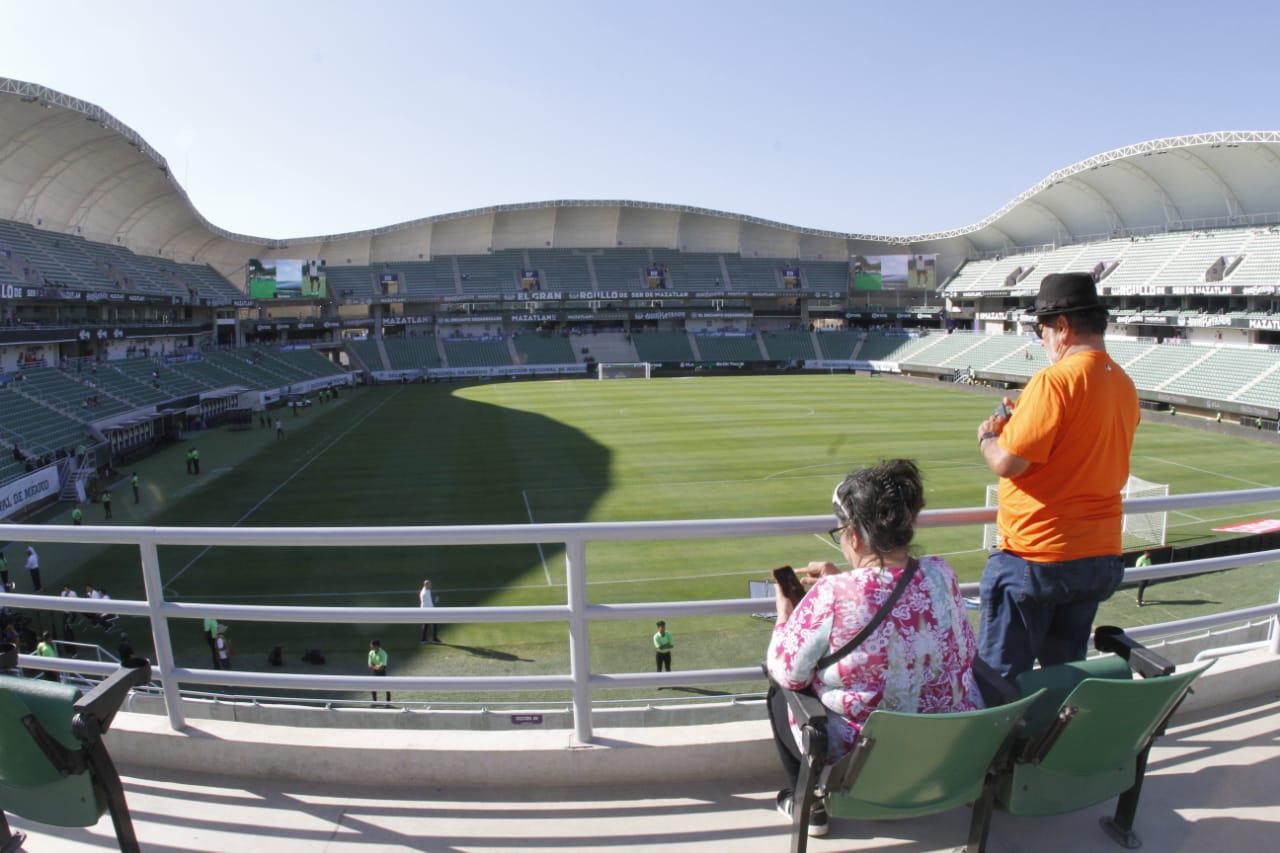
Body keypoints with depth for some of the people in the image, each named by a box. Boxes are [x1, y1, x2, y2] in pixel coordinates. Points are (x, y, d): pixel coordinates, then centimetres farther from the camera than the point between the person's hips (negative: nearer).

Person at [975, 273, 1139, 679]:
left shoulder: (1055, 379, -18)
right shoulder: (1125, 384, 8)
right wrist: (1026, 418, 16)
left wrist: (986, 436, 0)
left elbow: (1007, 463, -21)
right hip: (1101, 556, 8)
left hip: (1036, 558, -8)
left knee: (999, 680, 5)